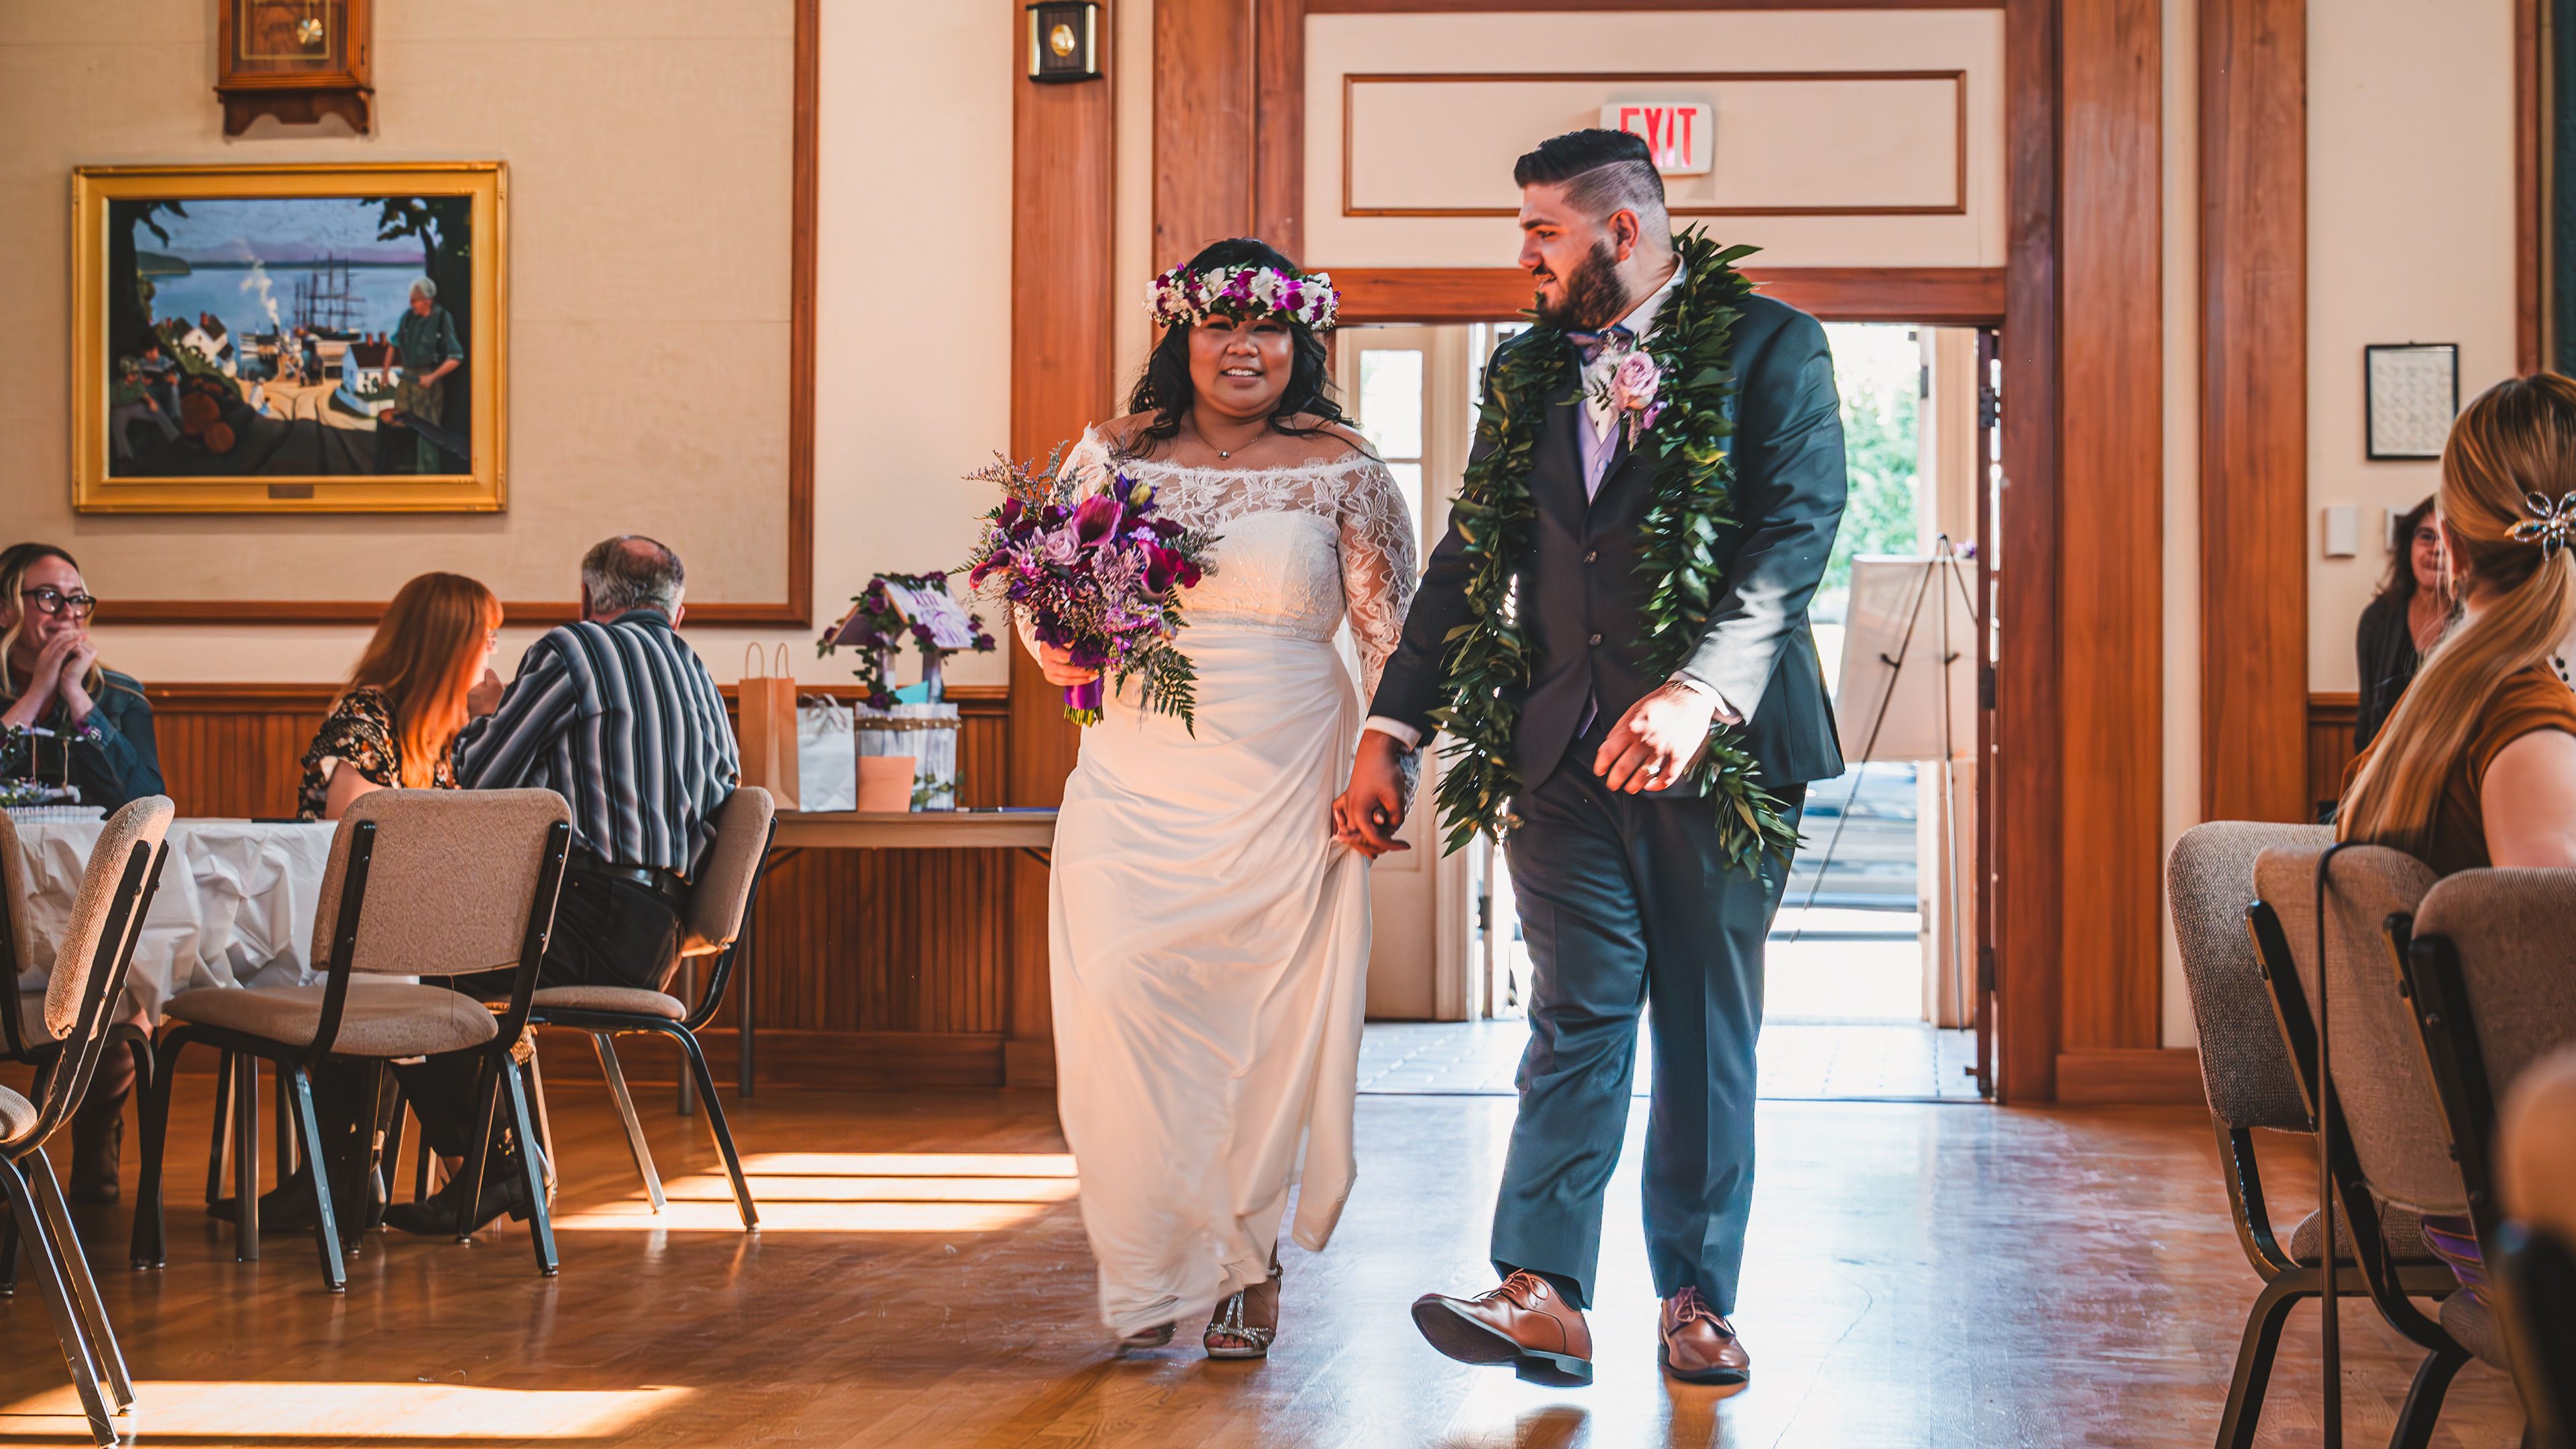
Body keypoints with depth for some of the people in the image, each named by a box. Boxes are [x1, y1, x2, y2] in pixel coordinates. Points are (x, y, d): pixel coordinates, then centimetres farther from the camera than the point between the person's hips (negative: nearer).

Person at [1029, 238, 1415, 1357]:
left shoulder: (1342, 471, 3)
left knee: (1267, 1018, 2)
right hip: (1137, 777, 1)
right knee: (1120, 1006, -10)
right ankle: (1151, 1268, 6)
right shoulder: (1113, 455, 8)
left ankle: (1245, 1266, 21)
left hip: (1283, 787, -1)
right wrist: (1062, 649, -8)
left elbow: (1391, 631, 5)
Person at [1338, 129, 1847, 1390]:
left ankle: (1695, 1299, 14)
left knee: (1707, 1029, 6)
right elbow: (1469, 562, 16)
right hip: (1564, 744, 3)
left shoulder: (1770, 348, -2)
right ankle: (1544, 1295, -9)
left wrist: (1697, 692, -27)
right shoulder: (1529, 371, 14)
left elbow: (1795, 532, -14)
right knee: (1579, 1012, -5)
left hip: (1718, 749, -3)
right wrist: (1389, 732, 10)